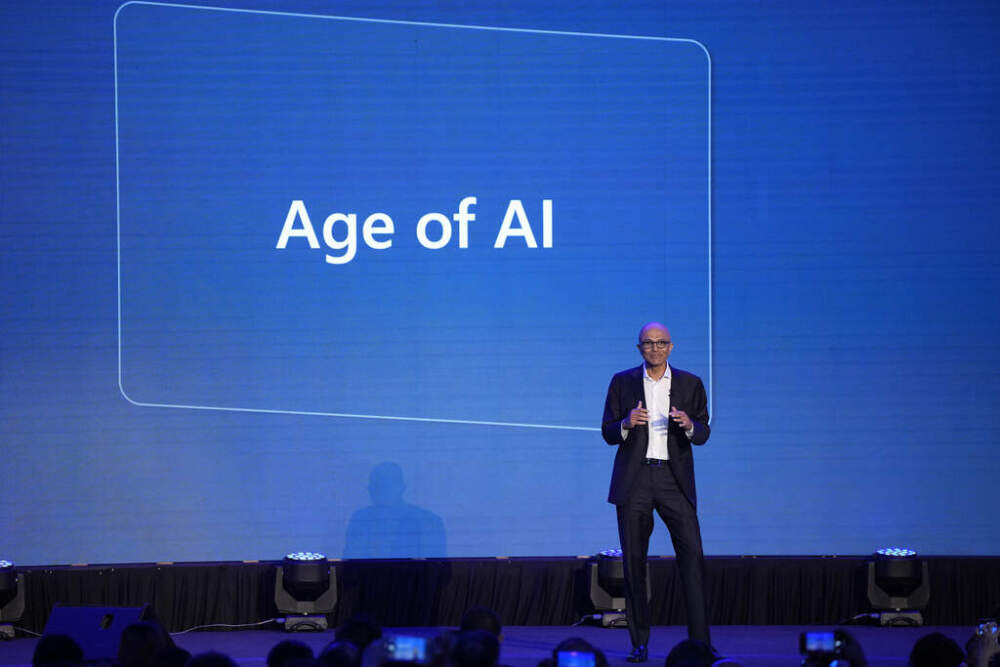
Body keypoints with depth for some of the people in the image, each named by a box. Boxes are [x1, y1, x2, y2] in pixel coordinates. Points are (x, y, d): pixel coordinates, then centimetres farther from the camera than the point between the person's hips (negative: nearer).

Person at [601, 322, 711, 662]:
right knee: (633, 560, 0)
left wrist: (689, 425, -15)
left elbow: (703, 434, 7)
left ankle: (700, 642, -9)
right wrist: (627, 424, -15)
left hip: (674, 479, 0)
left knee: (692, 554, -10)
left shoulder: (690, 384, 7)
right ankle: (639, 643, 6)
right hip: (634, 480, 0)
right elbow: (607, 432, 7)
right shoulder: (622, 382, 7)